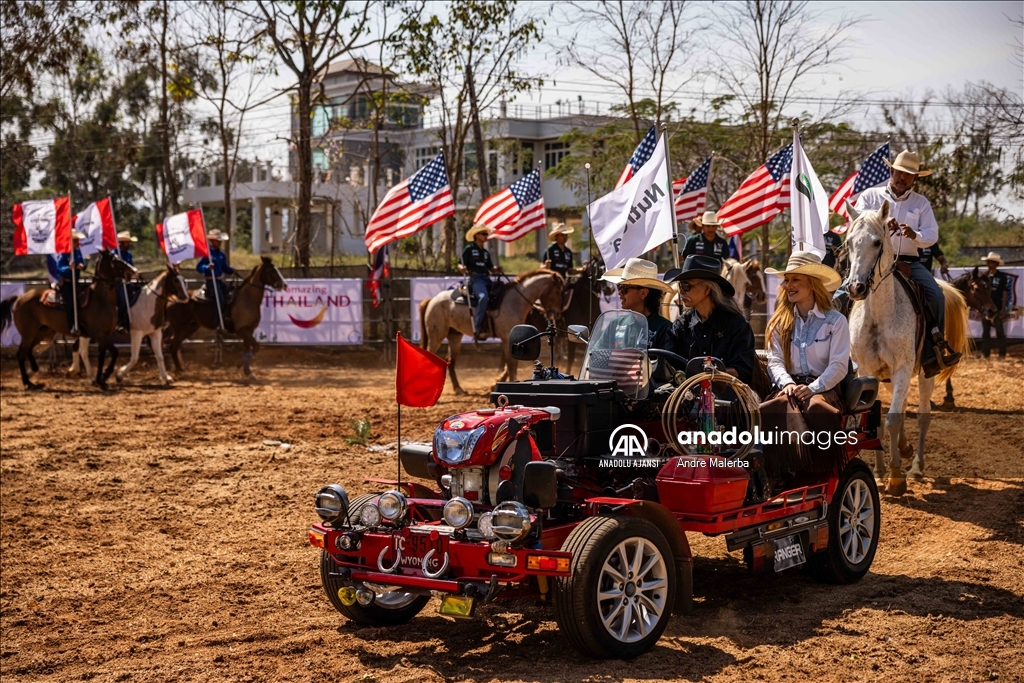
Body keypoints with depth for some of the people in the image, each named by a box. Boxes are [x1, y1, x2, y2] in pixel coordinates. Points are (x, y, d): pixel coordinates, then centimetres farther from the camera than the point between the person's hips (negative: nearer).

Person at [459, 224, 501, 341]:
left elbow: (490, 268, 24)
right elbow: (460, 264, 1)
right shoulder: (469, 249, 4)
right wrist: (463, 269, -23)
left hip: (487, 279, 8)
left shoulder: (486, 252, 23)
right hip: (475, 278, -8)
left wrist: (497, 269, 1)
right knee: (484, 297, -33)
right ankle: (477, 329, -34)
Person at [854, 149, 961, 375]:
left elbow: (932, 235, 4)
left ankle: (931, 352, -11)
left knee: (936, 295, -20)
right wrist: (881, 226, -23)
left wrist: (915, 235, -19)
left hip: (909, 262, 2)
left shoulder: (921, 203, 15)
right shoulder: (870, 196, 9)